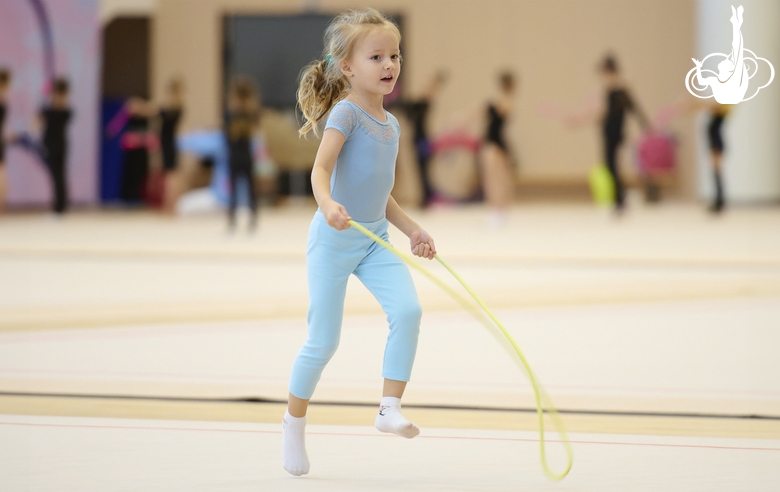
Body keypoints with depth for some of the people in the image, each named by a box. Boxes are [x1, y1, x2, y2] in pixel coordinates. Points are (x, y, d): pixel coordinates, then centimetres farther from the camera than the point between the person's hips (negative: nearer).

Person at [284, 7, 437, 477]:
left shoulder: (391, 123, 11)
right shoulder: (346, 113, -12)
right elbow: (322, 168, -25)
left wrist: (412, 228, 12)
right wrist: (327, 204, -44)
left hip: (376, 240, 6)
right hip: (334, 240, -6)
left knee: (408, 309, -18)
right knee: (324, 340, -1)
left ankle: (391, 407, -12)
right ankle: (295, 421, 20)